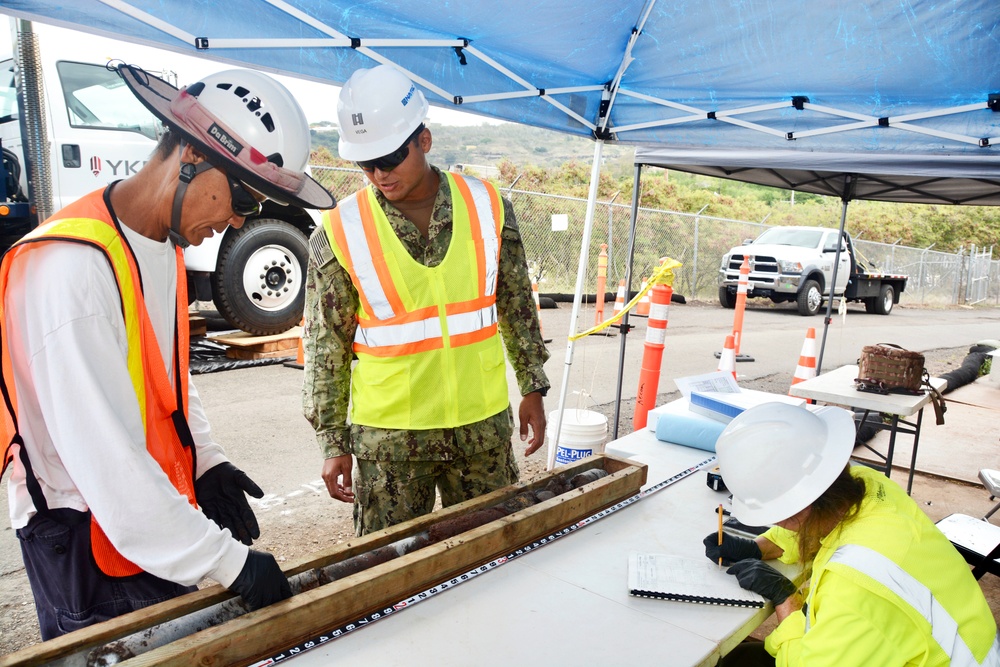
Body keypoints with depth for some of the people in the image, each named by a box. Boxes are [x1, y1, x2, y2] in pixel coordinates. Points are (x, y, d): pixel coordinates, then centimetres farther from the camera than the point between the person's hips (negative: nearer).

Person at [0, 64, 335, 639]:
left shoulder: (165, 243, 4)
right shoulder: (73, 267, -27)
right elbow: (106, 459, -28)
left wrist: (206, 460, 1)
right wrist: (228, 561, -22)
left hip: (157, 525, 8)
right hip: (91, 541, -8)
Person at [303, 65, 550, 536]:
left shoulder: (488, 207, -2)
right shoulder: (339, 233, -8)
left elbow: (517, 307, 7)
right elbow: (326, 346, -2)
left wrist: (533, 387, 8)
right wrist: (333, 442, -2)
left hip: (485, 424, 2)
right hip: (389, 436, -1)